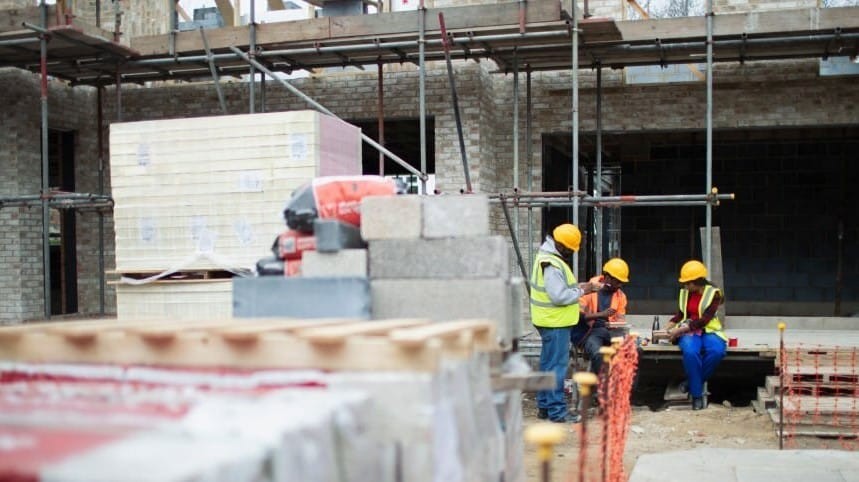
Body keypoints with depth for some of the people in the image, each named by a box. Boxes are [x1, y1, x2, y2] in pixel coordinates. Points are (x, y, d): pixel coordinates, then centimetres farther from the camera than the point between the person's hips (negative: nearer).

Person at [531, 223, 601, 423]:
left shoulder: (546, 257, 12)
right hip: (556, 323, -11)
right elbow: (559, 296, -25)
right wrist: (581, 291, -13)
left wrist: (577, 287, 6)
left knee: (548, 363, 16)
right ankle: (557, 411, -2)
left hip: (550, 321, 11)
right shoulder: (553, 265, -22)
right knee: (557, 366, -6)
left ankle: (544, 406, 24)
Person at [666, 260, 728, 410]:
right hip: (688, 331, 1)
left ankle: (692, 383, -13)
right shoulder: (684, 292, 6)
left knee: (717, 351, -35)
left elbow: (704, 320, -15)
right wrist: (668, 328, 3)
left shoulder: (713, 293, -7)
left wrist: (679, 330, -21)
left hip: (708, 330, -1)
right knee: (690, 352, -35)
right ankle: (697, 394, -22)